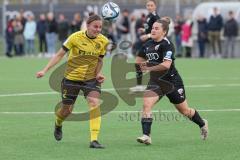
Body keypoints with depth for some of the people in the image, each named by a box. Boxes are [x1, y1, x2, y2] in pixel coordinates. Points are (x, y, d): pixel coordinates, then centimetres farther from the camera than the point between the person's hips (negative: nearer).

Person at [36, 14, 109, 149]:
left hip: (90, 79, 2)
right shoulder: (76, 37, -16)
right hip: (71, 77, -2)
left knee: (95, 103, -24)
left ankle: (94, 140, -25)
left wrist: (98, 73, -6)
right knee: (67, 110, 10)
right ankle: (58, 124, 49)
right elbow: (60, 54, -7)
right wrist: (45, 70, -10)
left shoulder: (103, 41, -6)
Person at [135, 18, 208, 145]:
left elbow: (166, 65, -32)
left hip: (172, 81, -5)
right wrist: (143, 63, -4)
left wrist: (149, 68, -31)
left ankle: (202, 124, 41)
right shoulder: (148, 45, 3)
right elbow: (138, 60, 17)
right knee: (146, 105, -20)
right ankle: (146, 136, -21)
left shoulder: (167, 45, -19)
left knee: (184, 111, 12)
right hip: (155, 82, 5)